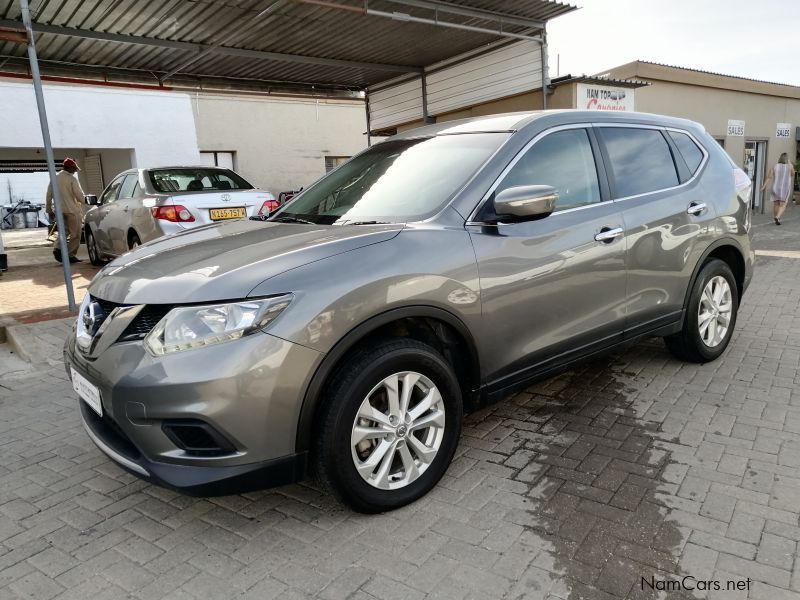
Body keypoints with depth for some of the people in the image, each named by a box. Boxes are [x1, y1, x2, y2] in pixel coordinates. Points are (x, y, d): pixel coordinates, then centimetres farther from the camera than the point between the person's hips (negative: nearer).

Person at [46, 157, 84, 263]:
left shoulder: (55, 178, 7)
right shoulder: (72, 179, -11)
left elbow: (49, 195, 10)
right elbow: (80, 196, -14)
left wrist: (49, 210, 18)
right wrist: (81, 202, 9)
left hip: (60, 210, 6)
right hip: (72, 210, -6)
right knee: (75, 234, 3)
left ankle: (57, 248, -3)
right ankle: (71, 255, 3)